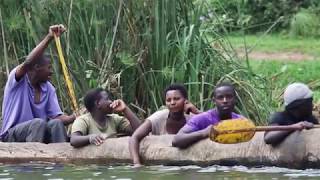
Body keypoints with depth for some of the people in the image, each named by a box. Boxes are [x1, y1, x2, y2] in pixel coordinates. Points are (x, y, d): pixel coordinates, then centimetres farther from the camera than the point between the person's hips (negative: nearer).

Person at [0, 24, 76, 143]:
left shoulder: (48, 89, 9)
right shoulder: (17, 81, -8)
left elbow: (57, 117, 1)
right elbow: (28, 63, -30)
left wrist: (75, 118, -21)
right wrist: (49, 38, -34)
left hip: (38, 132, 5)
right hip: (12, 135, -5)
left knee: (56, 124, -25)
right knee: (39, 123, -34)